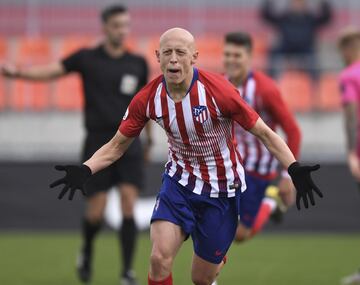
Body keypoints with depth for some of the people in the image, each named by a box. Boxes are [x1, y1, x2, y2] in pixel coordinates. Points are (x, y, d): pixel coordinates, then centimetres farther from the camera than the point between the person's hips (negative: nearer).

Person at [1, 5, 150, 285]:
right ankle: (87, 252, 30)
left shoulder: (138, 64, 5)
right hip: (97, 143, -1)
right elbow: (50, 71, -9)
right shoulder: (87, 58, -1)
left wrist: (148, 135, 25)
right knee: (96, 212, -2)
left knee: (129, 205, -10)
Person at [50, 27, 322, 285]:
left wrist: (295, 169, -29)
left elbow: (264, 133, -16)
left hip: (221, 188, -2)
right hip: (179, 180, 2)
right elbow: (117, 145, -2)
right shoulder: (148, 99, -13)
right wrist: (84, 170, -20)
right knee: (160, 258, -21)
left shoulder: (218, 90, -24)